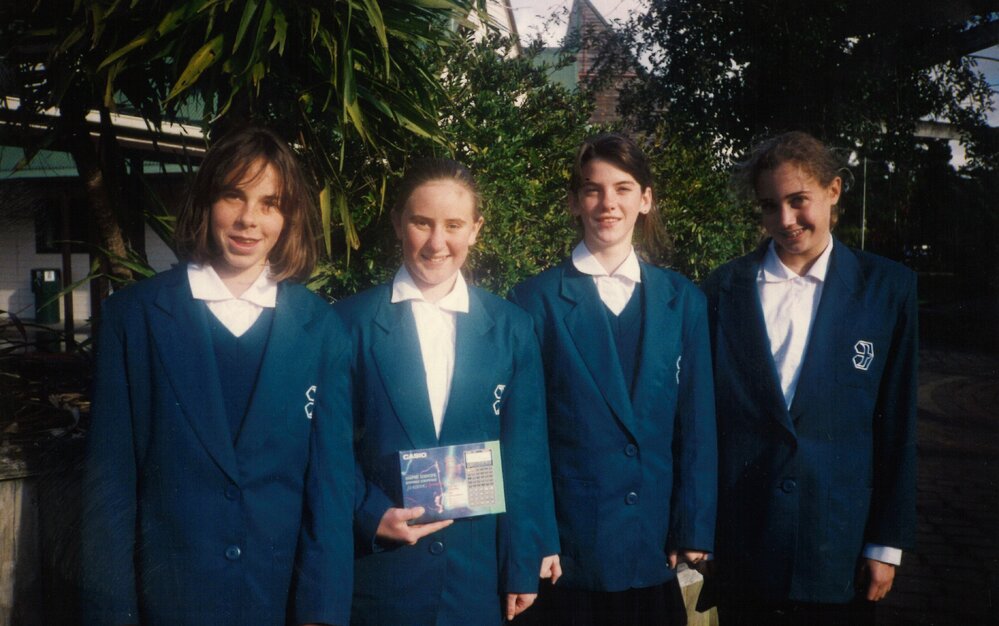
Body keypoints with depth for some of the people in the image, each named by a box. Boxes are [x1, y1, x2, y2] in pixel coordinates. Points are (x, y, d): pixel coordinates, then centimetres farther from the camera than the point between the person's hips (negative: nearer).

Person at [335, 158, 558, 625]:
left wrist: (523, 568, 2)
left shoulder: (511, 328, 2)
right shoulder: (350, 322, -3)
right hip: (378, 574, -1)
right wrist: (370, 514, -13)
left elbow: (525, 456, 2)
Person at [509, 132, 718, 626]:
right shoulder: (535, 301, -4)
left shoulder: (682, 300, 5)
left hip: (657, 548, 3)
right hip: (569, 544, -2)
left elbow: (696, 422, 5)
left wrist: (694, 529, 1)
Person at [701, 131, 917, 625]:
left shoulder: (888, 288, -2)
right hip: (742, 545, 1)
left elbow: (898, 426, 0)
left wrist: (888, 543, 0)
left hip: (841, 546, 0)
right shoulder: (724, 288, 0)